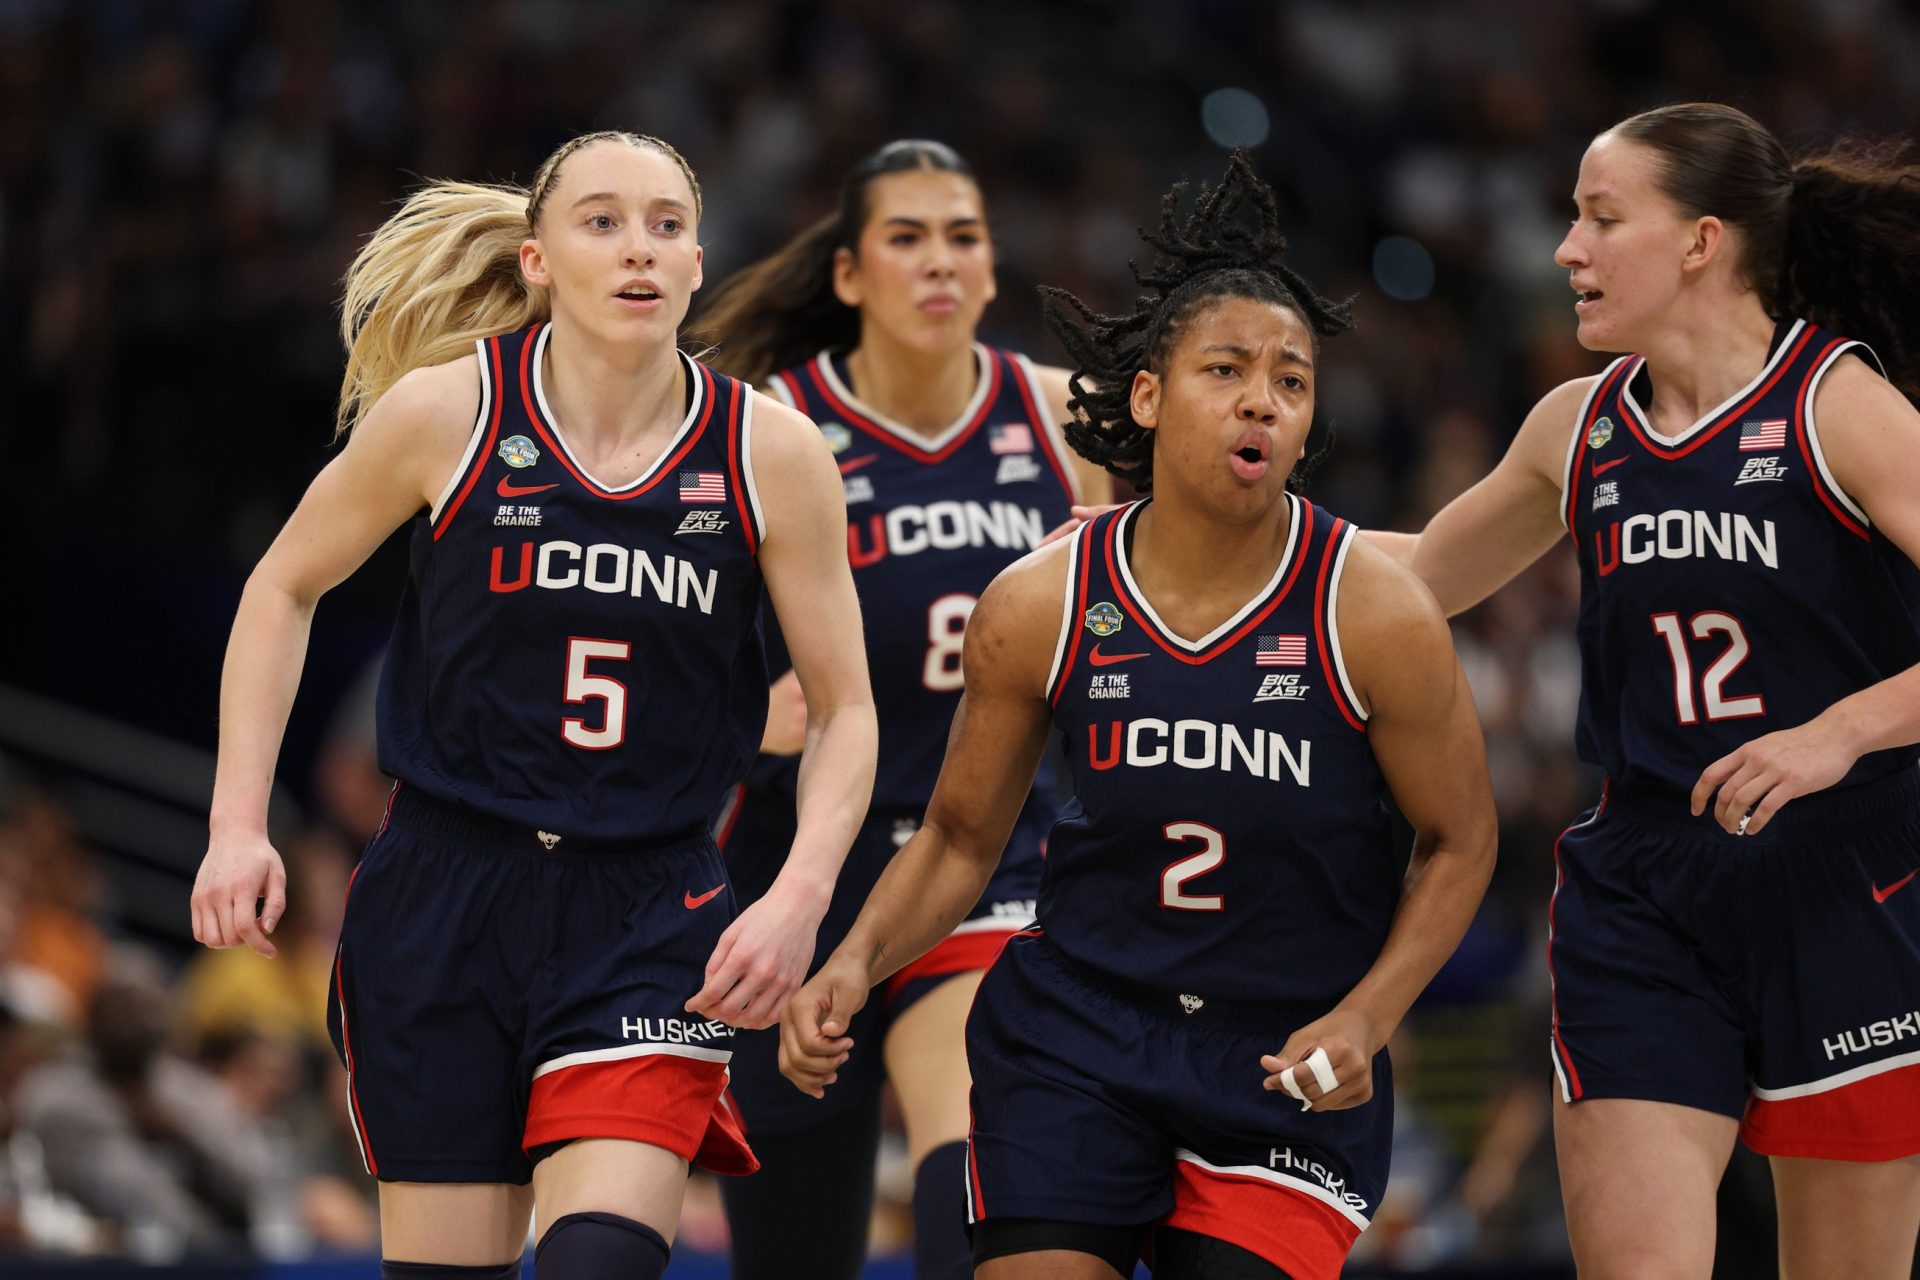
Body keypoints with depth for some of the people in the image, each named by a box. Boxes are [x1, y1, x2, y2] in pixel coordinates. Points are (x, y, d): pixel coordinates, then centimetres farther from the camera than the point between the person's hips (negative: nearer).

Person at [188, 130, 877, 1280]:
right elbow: (285, 588, 10)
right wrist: (239, 825, 2)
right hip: (444, 893, 0)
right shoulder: (443, 412, -5)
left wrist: (800, 897, -12)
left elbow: (844, 711, 4)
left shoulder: (769, 453, -4)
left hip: (648, 908, 0)